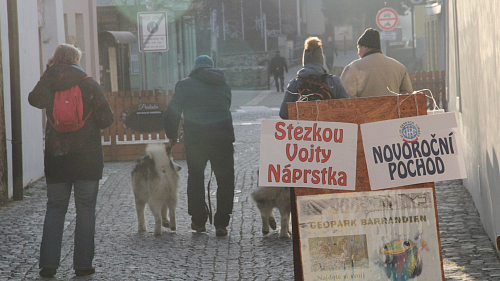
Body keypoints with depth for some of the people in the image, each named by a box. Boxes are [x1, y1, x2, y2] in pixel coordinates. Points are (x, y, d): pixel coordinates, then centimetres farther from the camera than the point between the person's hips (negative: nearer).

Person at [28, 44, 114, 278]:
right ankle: (83, 264, 3)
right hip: (87, 156, -2)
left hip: (56, 155, 2)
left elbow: (34, 99, 16)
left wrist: (48, 75, 8)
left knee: (55, 208, 10)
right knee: (85, 209, 5)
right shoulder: (89, 85, -7)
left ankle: (48, 264, 3)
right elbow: (106, 118, -7)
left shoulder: (47, 85, -2)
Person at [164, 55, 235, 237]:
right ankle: (221, 223, 0)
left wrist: (172, 136, 11)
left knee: (195, 178, 13)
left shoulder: (185, 85, 2)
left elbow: (173, 112, 0)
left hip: (195, 139, -1)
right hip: (222, 137, 1)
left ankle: (198, 220, 15)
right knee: (225, 179, 6)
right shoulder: (224, 85, 13)